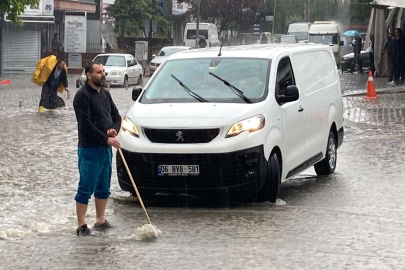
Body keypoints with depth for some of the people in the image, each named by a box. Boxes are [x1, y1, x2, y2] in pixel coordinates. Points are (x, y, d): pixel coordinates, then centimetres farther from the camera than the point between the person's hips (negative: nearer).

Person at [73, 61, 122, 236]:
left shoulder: (105, 94, 14)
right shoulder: (83, 95, -12)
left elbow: (116, 116, 19)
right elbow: (86, 124, -19)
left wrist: (114, 130, -4)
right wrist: (106, 139, -20)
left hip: (106, 148, 8)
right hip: (89, 148, -8)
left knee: (103, 187, 15)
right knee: (86, 187, -7)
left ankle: (101, 221, 25)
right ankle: (81, 226, -5)